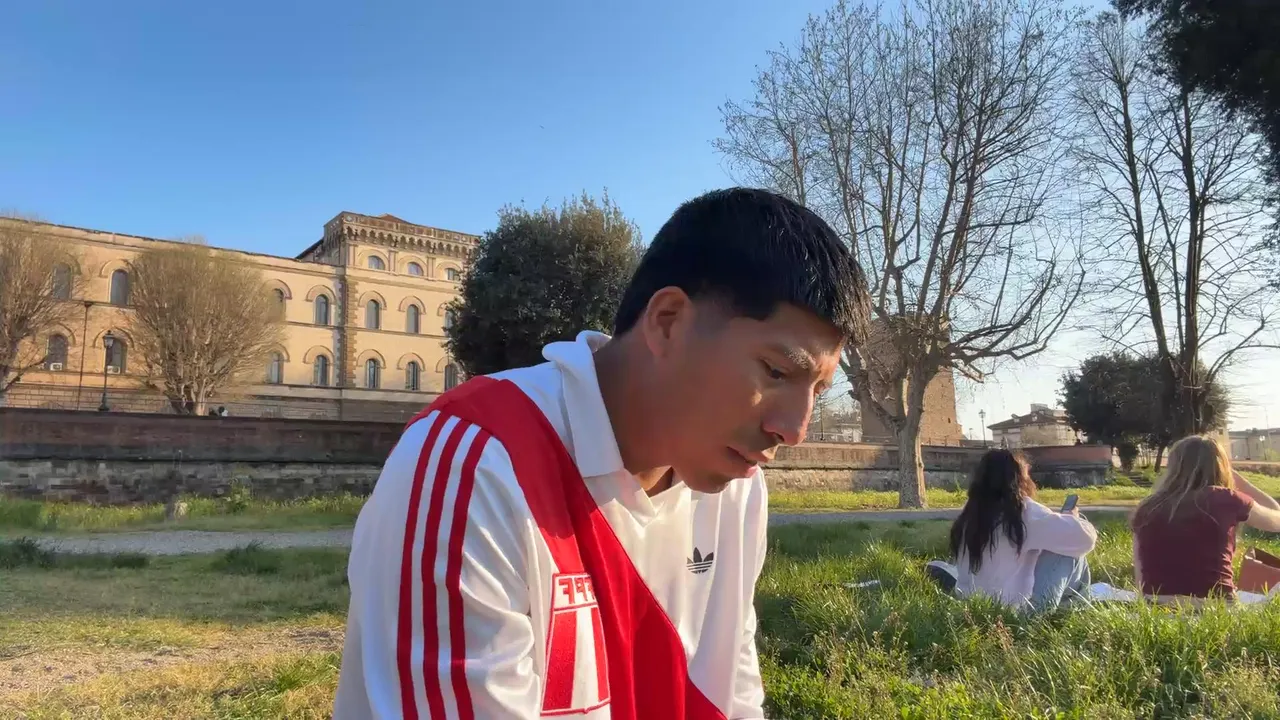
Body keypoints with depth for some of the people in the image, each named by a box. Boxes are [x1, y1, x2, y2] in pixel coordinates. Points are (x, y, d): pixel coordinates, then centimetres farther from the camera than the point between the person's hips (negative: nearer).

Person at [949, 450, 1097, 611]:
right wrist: (1073, 518, 11)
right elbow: (1084, 537, -13)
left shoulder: (968, 514, 3)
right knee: (1071, 552, 9)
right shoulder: (1025, 511, -13)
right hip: (1018, 607, -6)